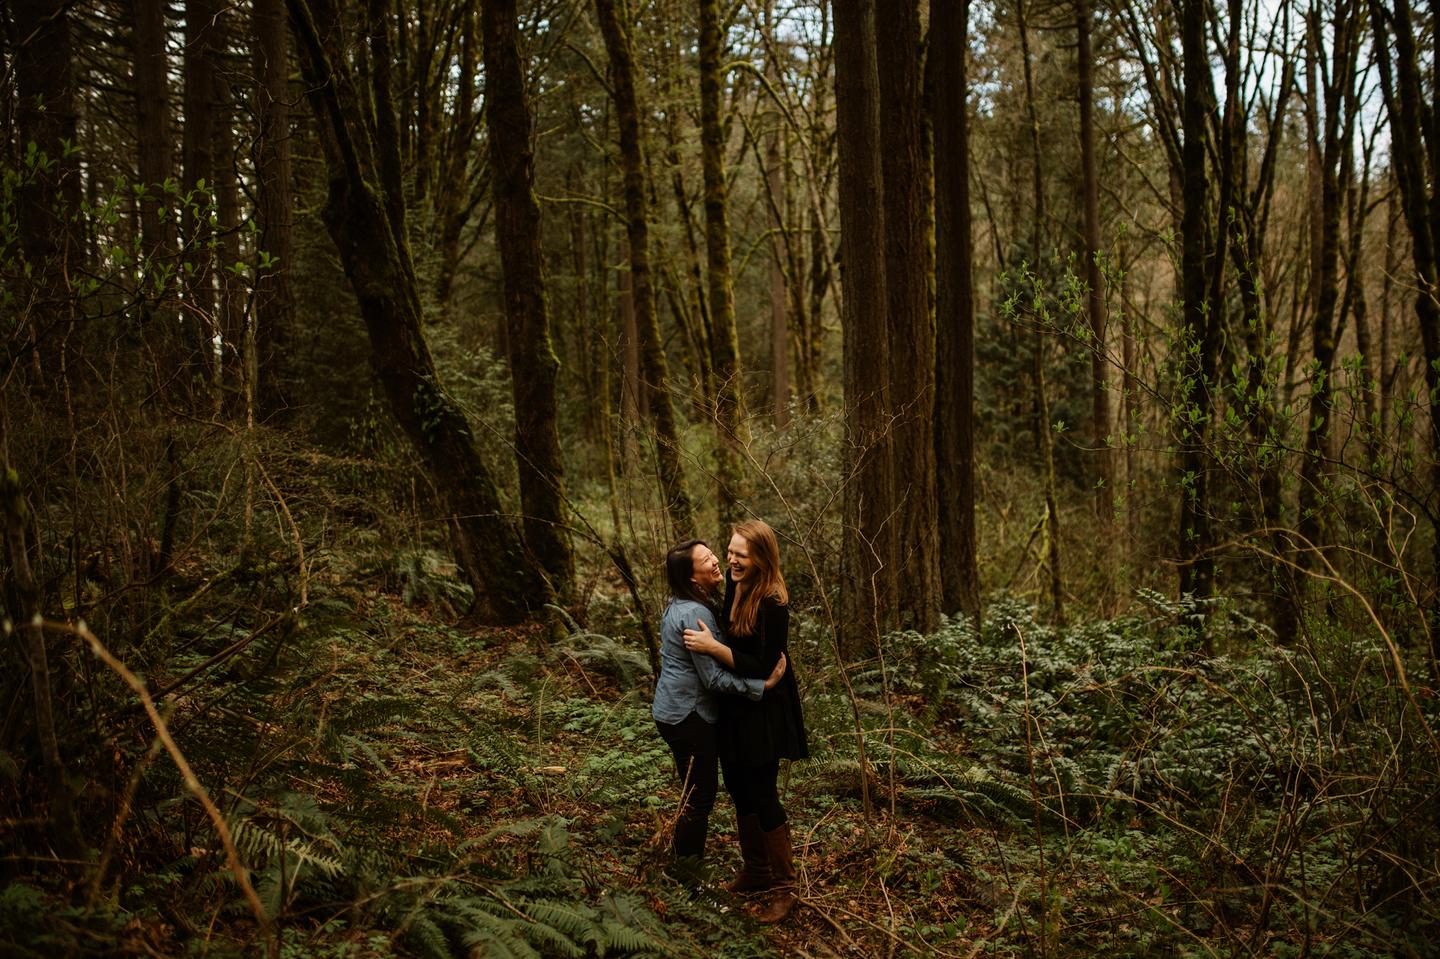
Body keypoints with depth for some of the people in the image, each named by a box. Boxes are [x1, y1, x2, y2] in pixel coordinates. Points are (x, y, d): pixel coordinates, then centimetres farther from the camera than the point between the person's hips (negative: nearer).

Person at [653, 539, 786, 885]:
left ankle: (684, 856, 34)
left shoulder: (680, 606, 7)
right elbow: (714, 678, -24)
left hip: (675, 710, 10)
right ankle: (685, 866, 17)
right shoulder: (695, 613, -24)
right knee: (700, 794, 3)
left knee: (698, 790, 21)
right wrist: (762, 685, -24)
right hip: (688, 715, -10)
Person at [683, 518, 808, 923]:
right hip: (734, 708, 8)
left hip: (762, 713, -8)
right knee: (739, 790, 18)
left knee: (762, 797, -1)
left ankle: (784, 888, 13)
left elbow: (762, 668, -24)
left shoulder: (772, 604, -24)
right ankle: (755, 871, 34)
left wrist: (713, 647, -27)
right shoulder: (734, 584, 0)